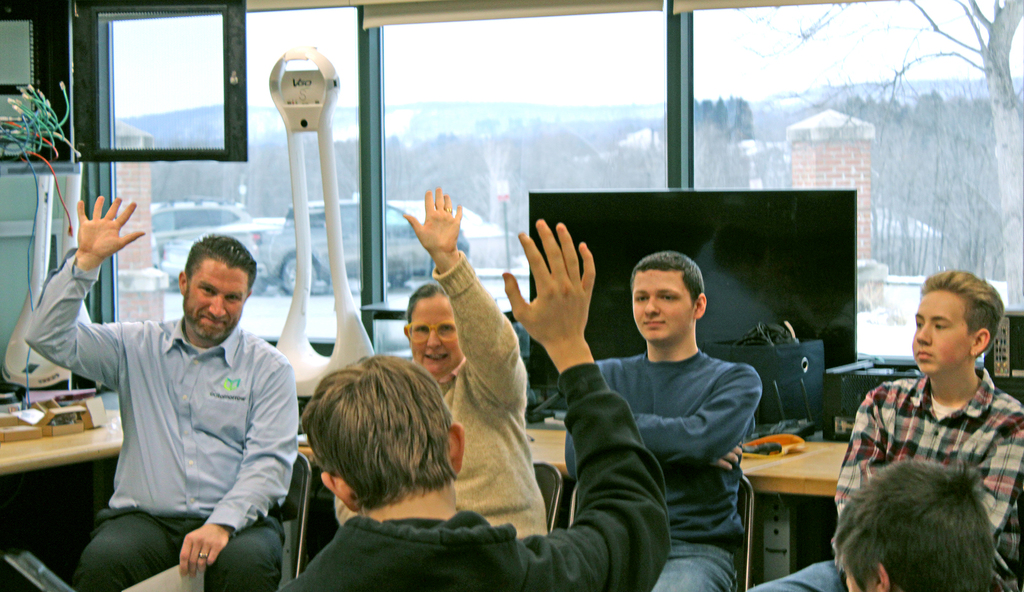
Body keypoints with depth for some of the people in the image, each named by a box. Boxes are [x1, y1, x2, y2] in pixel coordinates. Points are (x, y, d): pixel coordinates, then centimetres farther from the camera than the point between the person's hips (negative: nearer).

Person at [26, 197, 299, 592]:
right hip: (145, 518, 1)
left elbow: (269, 462, -1)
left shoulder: (269, 367, 9)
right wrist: (86, 261, -2)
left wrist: (222, 524, -17)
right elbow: (50, 339, 6)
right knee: (101, 560, -31)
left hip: (235, 520, -1)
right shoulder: (137, 347, 15)